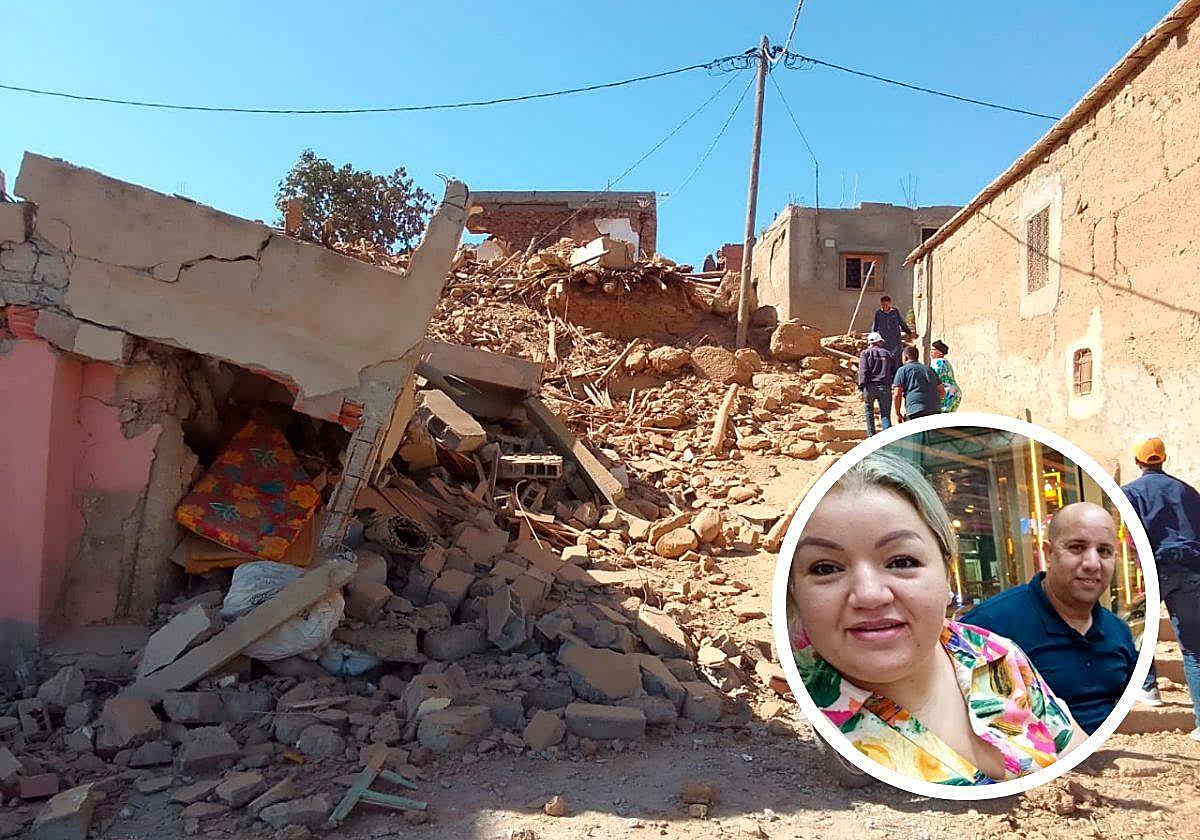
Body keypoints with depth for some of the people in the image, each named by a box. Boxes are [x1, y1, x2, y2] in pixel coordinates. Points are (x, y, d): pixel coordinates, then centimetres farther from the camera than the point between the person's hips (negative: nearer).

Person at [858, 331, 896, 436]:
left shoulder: (866, 353, 4)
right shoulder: (888, 354, 15)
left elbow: (863, 371, -7)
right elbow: (895, 371, 13)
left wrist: (861, 388, -9)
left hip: (870, 386, -2)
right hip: (884, 387, 2)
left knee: (869, 411, 15)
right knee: (885, 414, 3)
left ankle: (871, 435, 14)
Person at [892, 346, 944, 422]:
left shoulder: (903, 370, 7)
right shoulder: (929, 369, 24)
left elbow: (896, 395, -3)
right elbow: (942, 392, 24)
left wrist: (898, 413, 8)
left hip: (915, 411, -6)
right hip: (935, 411, 6)